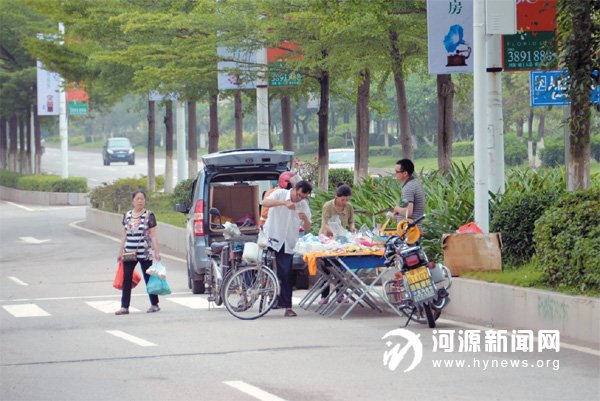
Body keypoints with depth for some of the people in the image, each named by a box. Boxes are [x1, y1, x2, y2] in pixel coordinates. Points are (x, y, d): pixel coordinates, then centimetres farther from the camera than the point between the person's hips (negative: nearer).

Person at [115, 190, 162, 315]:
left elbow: (153, 236, -3)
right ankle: (124, 307, -2)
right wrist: (120, 252, 13)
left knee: (148, 278, 3)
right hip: (129, 253, 4)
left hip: (145, 253, -4)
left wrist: (156, 252, -8)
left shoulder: (149, 215, -1)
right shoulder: (127, 215, 11)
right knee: (126, 279, -3)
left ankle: (154, 304, 15)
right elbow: (124, 235, 16)